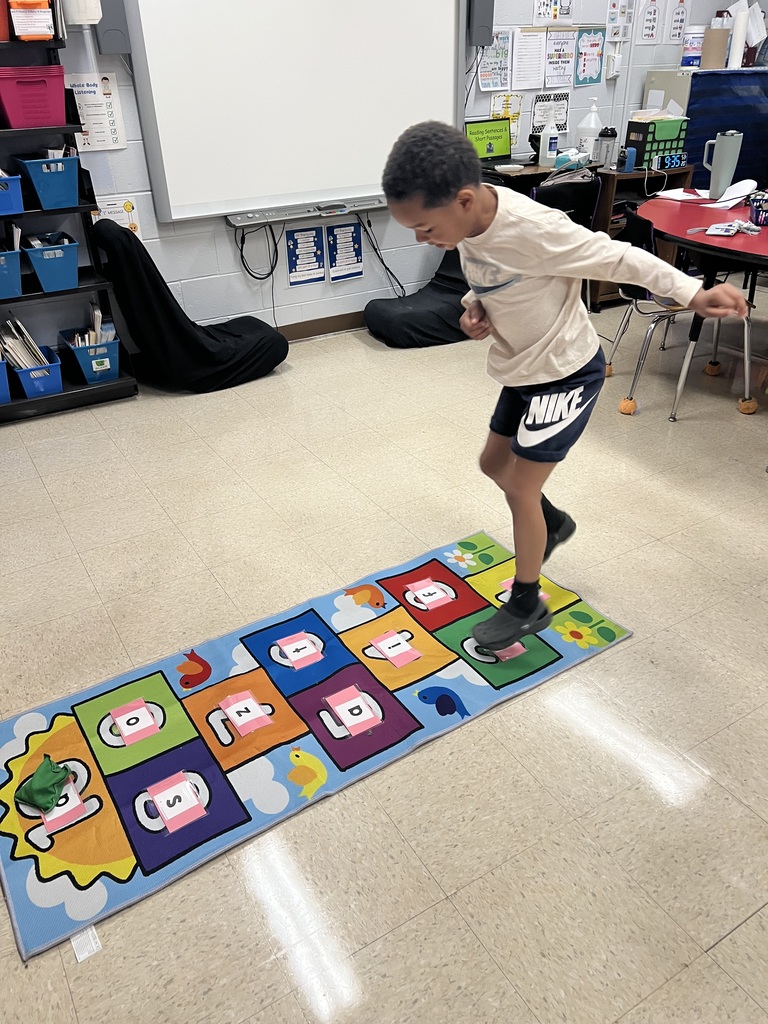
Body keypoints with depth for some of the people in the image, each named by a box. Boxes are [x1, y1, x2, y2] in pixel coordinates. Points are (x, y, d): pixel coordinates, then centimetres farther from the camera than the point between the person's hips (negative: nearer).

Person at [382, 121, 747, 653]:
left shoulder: (533, 229, -32)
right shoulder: (470, 220, -9)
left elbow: (617, 258, -22)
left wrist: (693, 292, -26)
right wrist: (476, 306, -10)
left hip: (567, 372, -8)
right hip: (522, 369, 8)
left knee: (520, 485, -3)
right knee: (493, 462, 19)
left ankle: (527, 605, 17)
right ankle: (552, 523, 47)